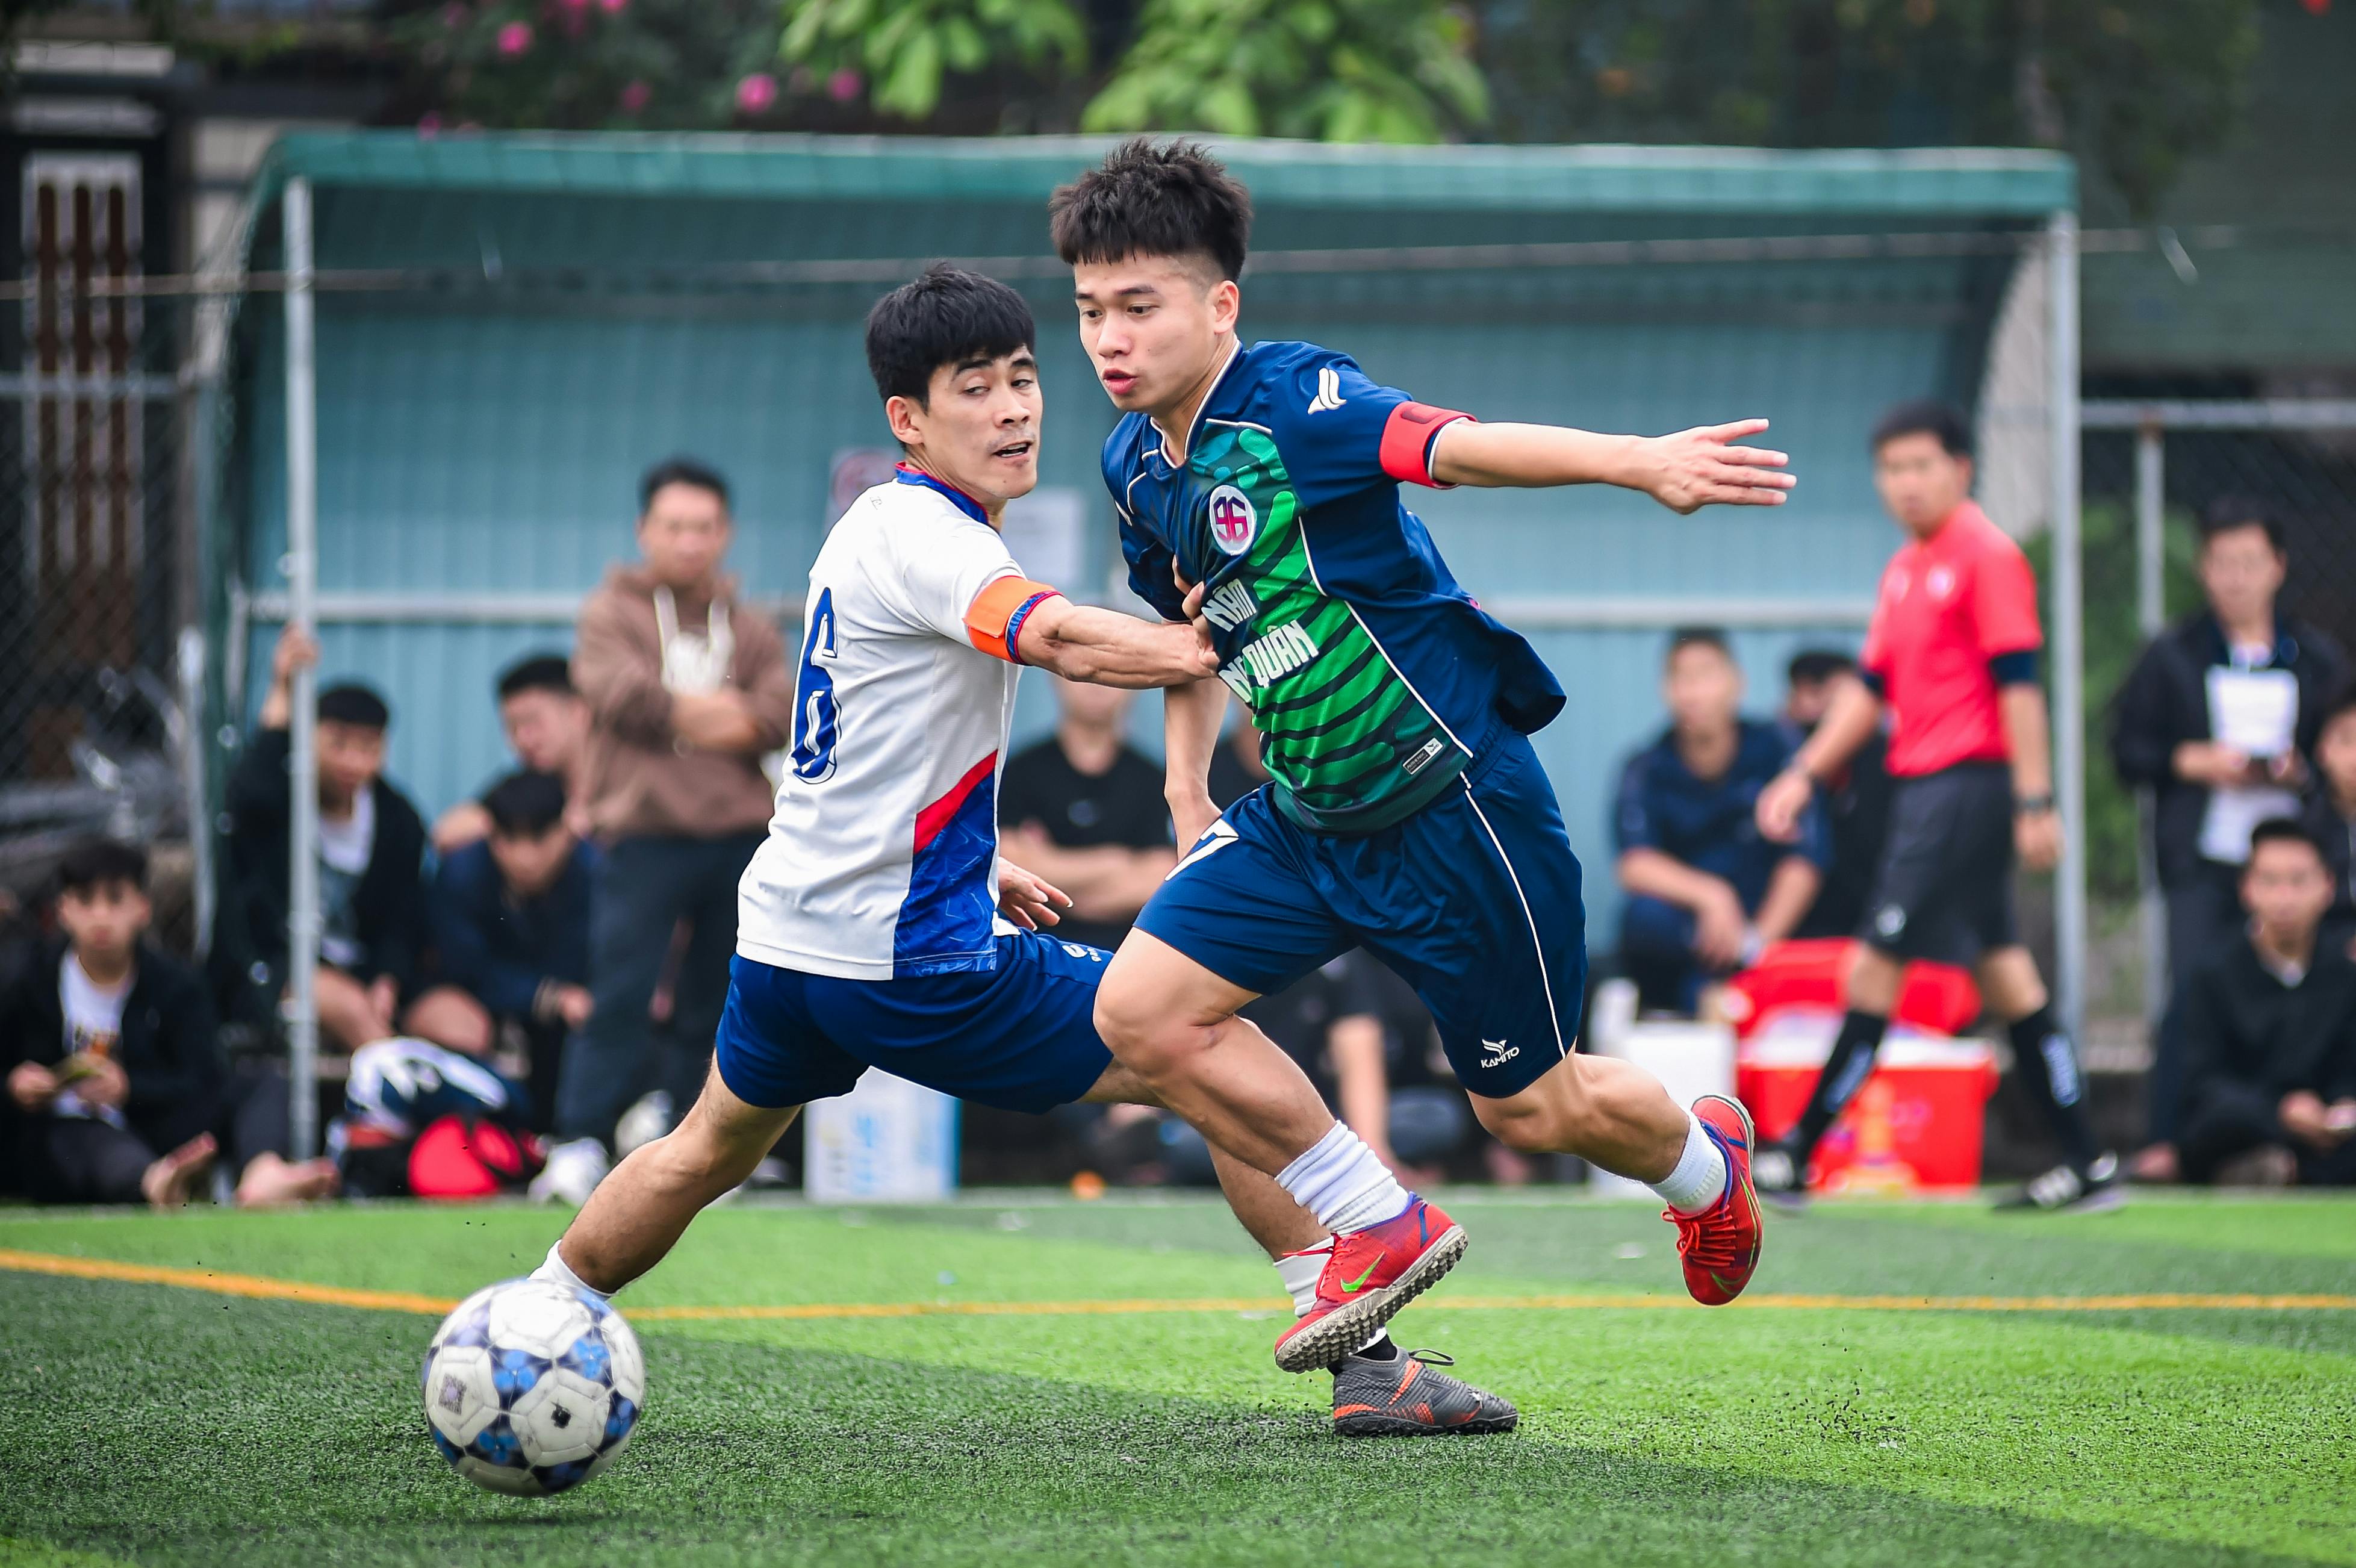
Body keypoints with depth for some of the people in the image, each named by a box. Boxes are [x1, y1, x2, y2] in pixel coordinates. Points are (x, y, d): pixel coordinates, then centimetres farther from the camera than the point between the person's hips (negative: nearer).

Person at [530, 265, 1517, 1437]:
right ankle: (1365, 1365, -8)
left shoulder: (873, 529, 13)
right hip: (917, 962, -9)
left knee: (705, 1154, 32)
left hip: (786, 935, 9)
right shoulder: (913, 534, -17)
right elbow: (1068, 641, -34)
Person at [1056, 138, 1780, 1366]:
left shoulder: (1293, 404, -22)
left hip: (1450, 799, -7)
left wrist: (1640, 462, -55)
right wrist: (1187, 786, 15)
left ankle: (1705, 1160, 41)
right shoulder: (1137, 465, 2)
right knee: (1142, 1013, -7)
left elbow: (1455, 446, -40)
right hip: (1302, 818, 7)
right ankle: (1381, 1231, 7)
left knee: (1529, 1108, 6)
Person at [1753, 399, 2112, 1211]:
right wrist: (1806, 774, 14)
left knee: (1876, 964, -8)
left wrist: (2035, 802, -18)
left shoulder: (1987, 556, -10)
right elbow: (1871, 686, 22)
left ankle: (1796, 1154, -5)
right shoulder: (1904, 569, 17)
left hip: (1968, 783, -9)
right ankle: (2087, 1165, 9)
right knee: (2003, 971, 8)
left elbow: (2018, 682, -14)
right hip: (1922, 784, 9)